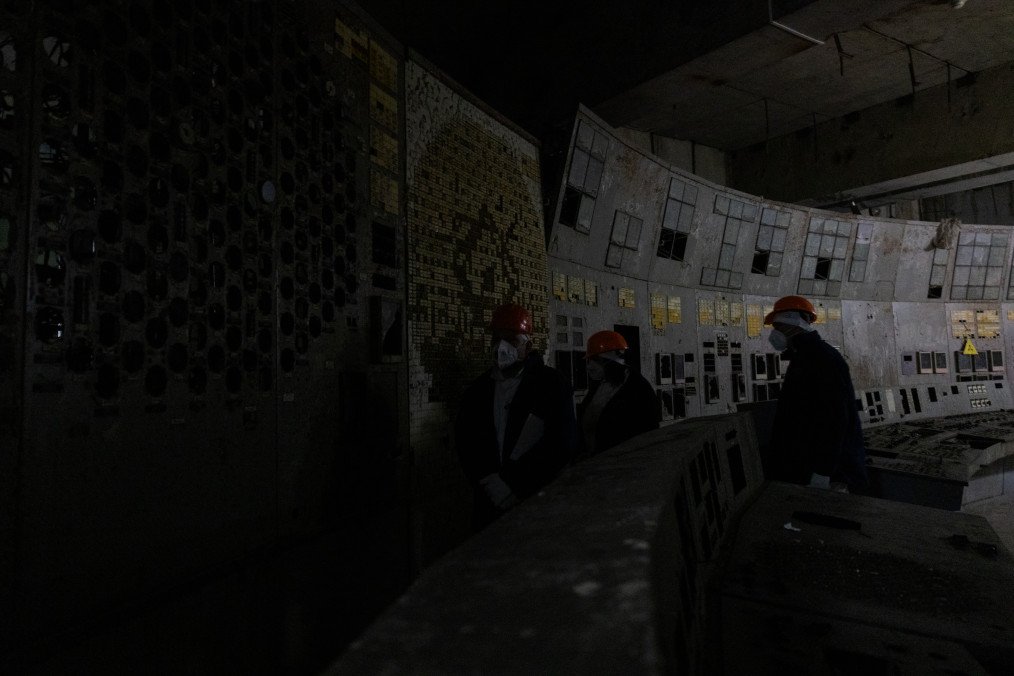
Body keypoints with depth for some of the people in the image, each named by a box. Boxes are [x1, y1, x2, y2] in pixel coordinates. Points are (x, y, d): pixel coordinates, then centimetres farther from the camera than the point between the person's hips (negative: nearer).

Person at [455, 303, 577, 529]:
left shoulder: (551, 383, -3)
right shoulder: (477, 390, 9)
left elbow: (560, 445, -9)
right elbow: (465, 443, 6)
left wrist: (513, 486, -12)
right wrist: (491, 483, -8)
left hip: (539, 502, -3)